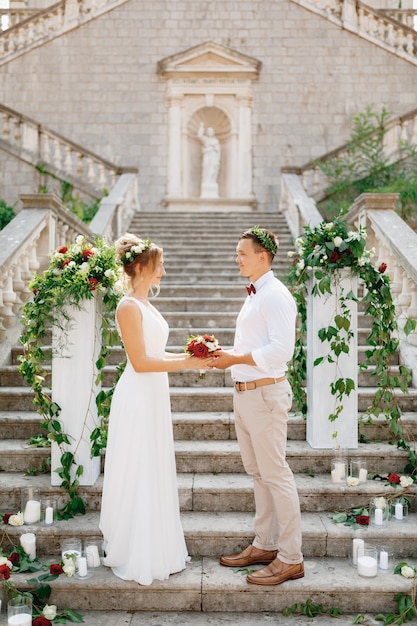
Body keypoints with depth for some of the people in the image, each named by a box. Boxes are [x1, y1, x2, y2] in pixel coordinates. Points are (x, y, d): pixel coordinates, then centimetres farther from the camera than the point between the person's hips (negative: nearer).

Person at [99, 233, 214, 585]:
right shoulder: (129, 306, -15)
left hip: (155, 396, 9)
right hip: (137, 399, -9)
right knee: (137, 477, 2)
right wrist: (186, 364, -17)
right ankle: (135, 558, 16)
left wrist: (189, 356, 7)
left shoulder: (147, 305, 13)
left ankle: (156, 550, 30)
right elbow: (140, 362, -19)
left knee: (156, 474, 16)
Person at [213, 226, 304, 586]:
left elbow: (281, 350, -23)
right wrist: (227, 355, 8)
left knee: (275, 475, -3)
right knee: (258, 473, 16)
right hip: (244, 393, 10)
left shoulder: (275, 296, -14)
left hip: (265, 394, -10)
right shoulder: (254, 295, 17)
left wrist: (235, 359, -19)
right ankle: (265, 545, 28)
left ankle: (291, 558, 8)